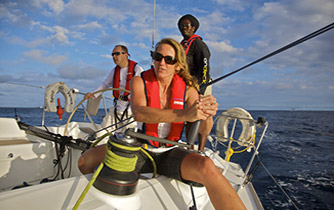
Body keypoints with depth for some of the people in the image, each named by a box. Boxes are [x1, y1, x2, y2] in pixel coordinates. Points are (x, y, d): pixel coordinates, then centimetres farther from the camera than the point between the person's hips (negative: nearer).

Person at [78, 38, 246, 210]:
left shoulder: (187, 87, -1)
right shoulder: (140, 82, -5)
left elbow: (203, 130, -7)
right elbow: (138, 113, -27)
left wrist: (207, 114, -32)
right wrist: (185, 114, -40)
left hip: (170, 154, 0)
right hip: (140, 151, 1)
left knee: (207, 167, -32)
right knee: (85, 160, -18)